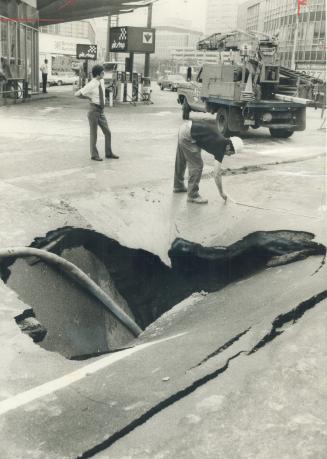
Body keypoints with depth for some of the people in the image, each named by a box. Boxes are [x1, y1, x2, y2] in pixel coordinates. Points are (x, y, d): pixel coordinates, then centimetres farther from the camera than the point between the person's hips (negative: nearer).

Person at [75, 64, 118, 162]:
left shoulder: (101, 81, 5)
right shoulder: (91, 85, -17)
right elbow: (77, 94, -14)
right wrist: (89, 98, -7)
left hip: (101, 110, 7)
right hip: (94, 110, -7)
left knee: (107, 132, 10)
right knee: (93, 134, 3)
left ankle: (108, 153, 22)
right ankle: (94, 155, 14)